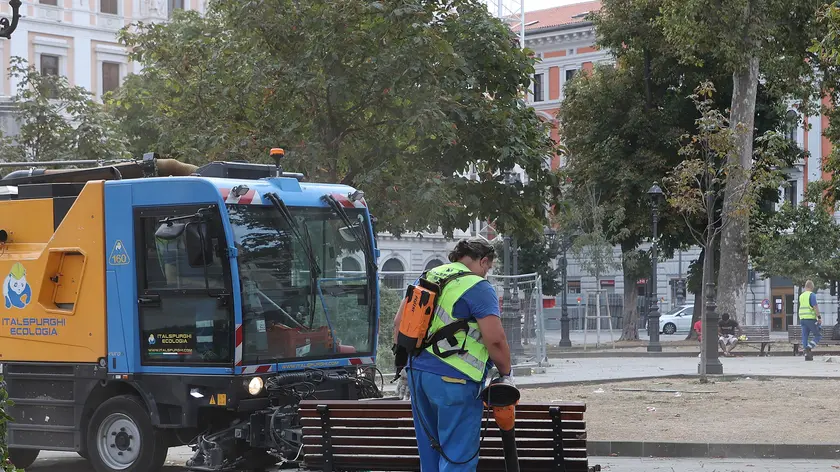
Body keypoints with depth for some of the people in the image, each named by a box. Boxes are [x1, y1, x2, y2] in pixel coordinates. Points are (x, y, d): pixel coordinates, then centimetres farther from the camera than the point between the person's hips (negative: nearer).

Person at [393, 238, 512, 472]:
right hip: (453, 380, -7)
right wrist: (506, 374, -1)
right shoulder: (478, 288, -9)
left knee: (430, 450, 18)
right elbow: (495, 340, -16)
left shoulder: (427, 278, 13)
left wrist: (407, 368, 22)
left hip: (418, 372, 7)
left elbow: (399, 323, 17)